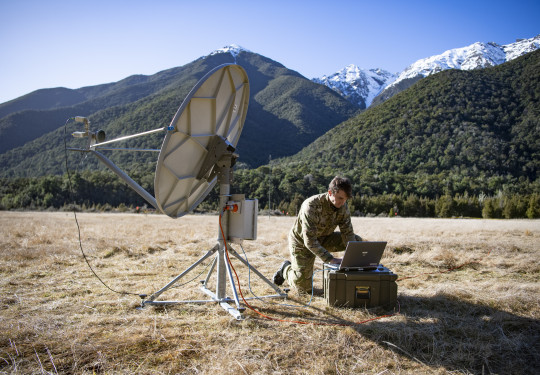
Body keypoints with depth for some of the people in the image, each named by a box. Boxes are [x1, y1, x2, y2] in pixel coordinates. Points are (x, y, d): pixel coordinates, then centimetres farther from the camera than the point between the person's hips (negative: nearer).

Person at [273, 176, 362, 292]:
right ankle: (286, 269, 23)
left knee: (357, 241, -11)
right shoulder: (311, 206, -35)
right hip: (301, 241, -6)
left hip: (323, 239, 6)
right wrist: (330, 259, -43)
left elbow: (348, 233, -13)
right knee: (304, 287, -8)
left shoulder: (343, 207, -16)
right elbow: (309, 241, -37)